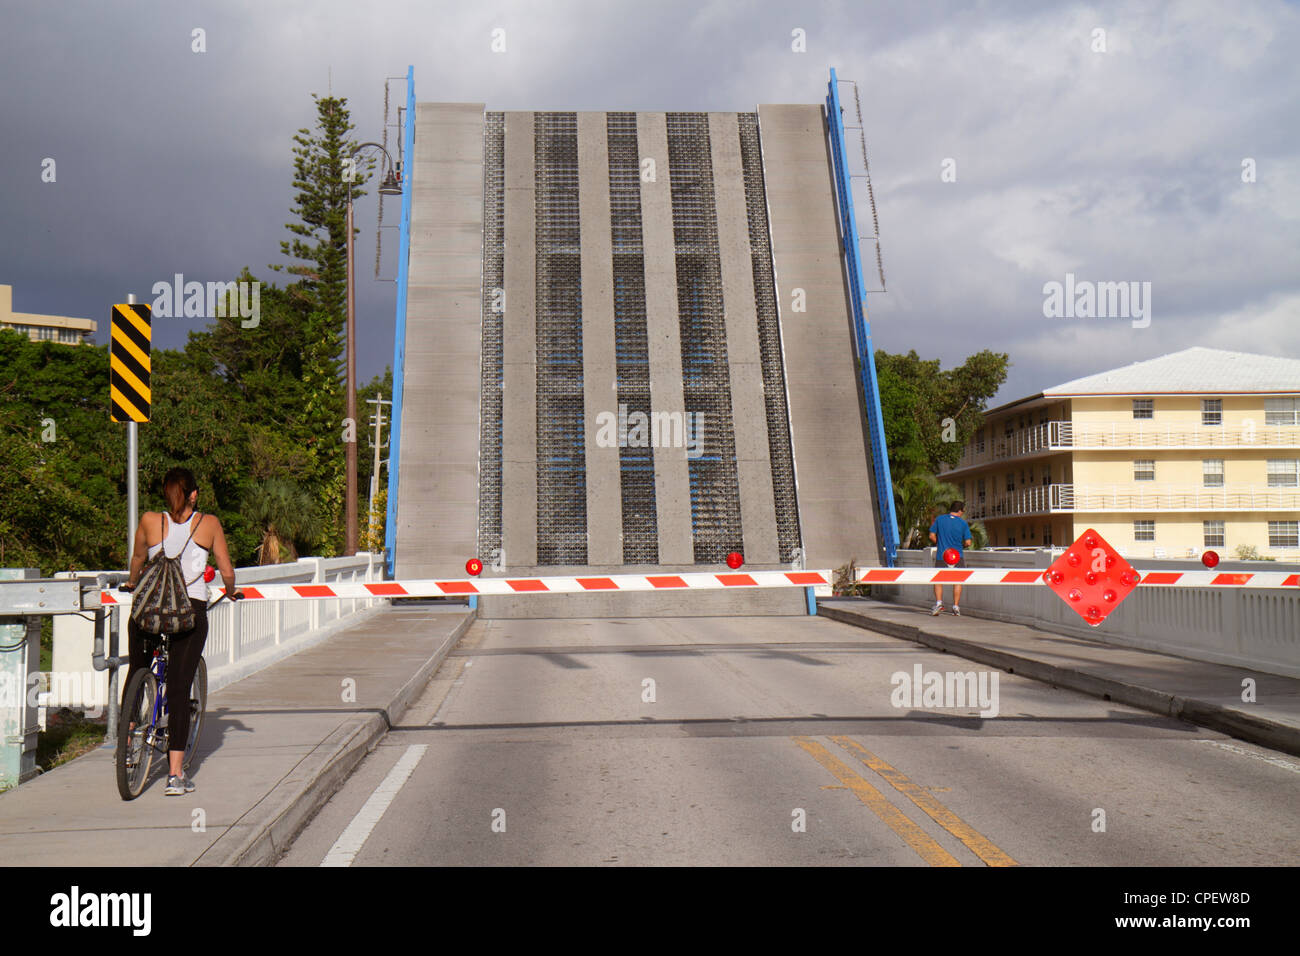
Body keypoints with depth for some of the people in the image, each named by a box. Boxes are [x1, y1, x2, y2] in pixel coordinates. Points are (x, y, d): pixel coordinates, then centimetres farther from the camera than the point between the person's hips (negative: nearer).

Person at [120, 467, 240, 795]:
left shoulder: (149, 521, 4)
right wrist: (231, 592, 28)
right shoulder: (209, 523, 1)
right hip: (192, 611, -1)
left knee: (137, 671, 29)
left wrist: (132, 583, 44)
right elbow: (227, 572, 6)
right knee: (179, 689, 1)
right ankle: (175, 774, -1)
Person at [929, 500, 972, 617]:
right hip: (958, 556, 0)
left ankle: (938, 602, -10)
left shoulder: (940, 519, -1)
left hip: (941, 556, 0)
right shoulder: (963, 523, -4)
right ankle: (956, 607, 9)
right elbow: (968, 542, -6)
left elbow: (932, 536, 0)